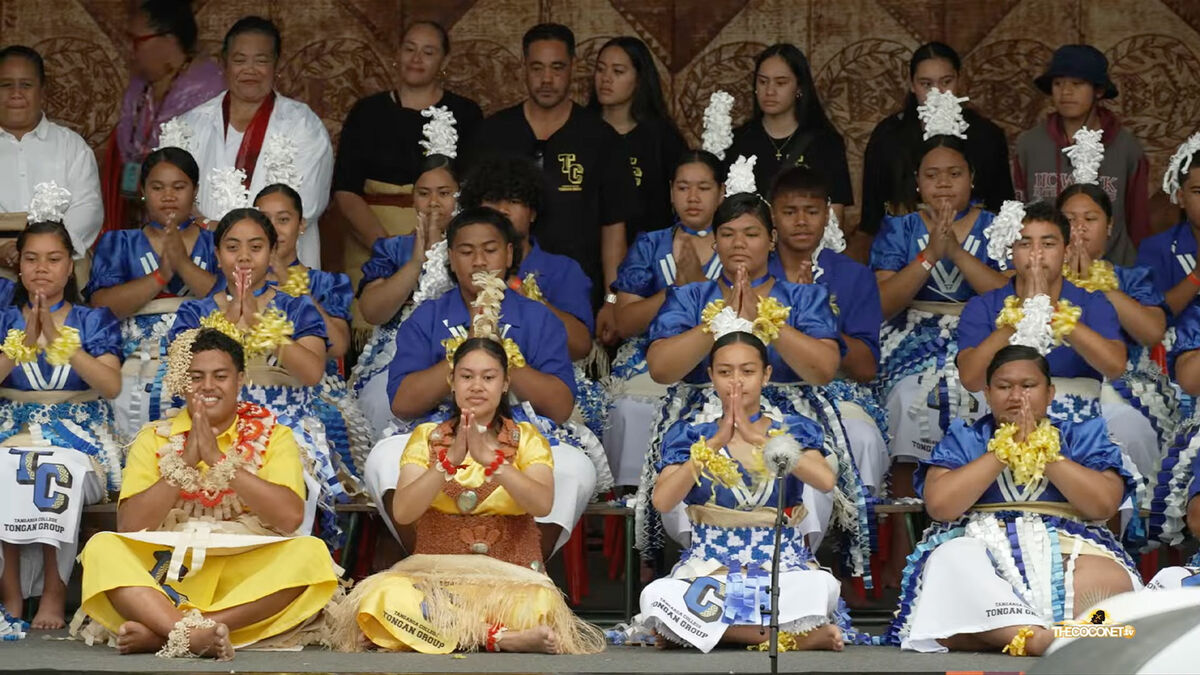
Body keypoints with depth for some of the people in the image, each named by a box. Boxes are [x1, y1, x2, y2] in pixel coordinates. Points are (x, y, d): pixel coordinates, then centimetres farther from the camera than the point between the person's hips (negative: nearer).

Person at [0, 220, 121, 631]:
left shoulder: (94, 321, 7)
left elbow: (112, 386, -9)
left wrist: (59, 339, -17)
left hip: (77, 433, -1)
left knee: (60, 472, -37)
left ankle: (54, 594, -27)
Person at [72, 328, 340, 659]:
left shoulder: (273, 435, 6)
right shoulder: (155, 438, 9)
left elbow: (290, 518, -10)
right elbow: (129, 526, -4)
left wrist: (218, 459, -14)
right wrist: (186, 462, -12)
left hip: (249, 575, 0)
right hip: (168, 572, 0)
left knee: (310, 553, -29)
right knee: (102, 548, -25)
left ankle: (161, 632, -35)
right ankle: (192, 633, -47)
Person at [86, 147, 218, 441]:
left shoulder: (215, 243, 14)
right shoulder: (119, 243, 16)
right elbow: (100, 305, 0)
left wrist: (184, 264, -10)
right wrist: (161, 275, -8)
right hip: (136, 379, 0)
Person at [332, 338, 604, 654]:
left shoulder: (526, 438, 7)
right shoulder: (426, 437, 9)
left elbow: (542, 504, -13)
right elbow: (402, 512, -8)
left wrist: (490, 459, -26)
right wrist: (449, 461, -22)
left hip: (511, 577, -2)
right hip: (434, 573, 2)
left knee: (539, 604, -39)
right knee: (385, 598, -34)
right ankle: (500, 637, -27)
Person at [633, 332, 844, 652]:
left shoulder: (794, 430, 4)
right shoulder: (690, 432, 5)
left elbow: (825, 480, -17)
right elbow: (662, 501, -11)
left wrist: (757, 438, -22)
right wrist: (716, 442, -18)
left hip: (783, 567, -1)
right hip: (709, 567, 1)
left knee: (819, 587, -37)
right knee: (657, 597, -34)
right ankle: (795, 636, -24)